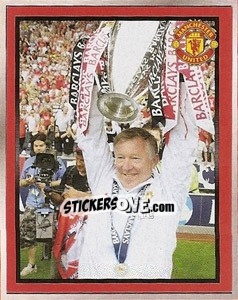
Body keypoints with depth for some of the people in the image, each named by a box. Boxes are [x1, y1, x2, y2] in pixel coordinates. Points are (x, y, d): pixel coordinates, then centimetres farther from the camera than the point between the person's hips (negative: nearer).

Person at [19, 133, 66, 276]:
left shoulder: (56, 161, -2)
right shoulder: (29, 162, 12)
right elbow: (21, 182, 19)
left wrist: (48, 184, -14)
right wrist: (28, 181, -3)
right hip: (32, 204, 4)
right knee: (28, 234, 3)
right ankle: (31, 264, 17)